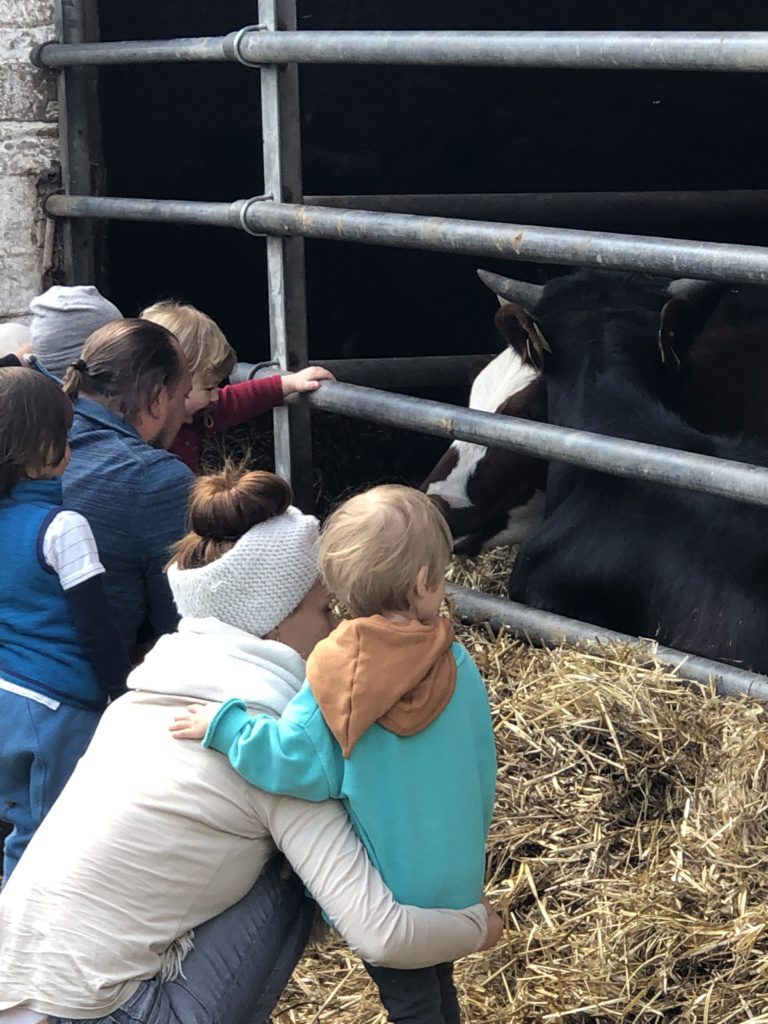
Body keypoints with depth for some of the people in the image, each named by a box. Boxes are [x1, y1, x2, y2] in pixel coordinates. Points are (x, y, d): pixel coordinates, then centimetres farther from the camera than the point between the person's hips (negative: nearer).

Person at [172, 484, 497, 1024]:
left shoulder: (333, 676, -21)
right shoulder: (458, 666, -12)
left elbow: (299, 762, -23)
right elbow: (482, 772, -1)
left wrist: (225, 725, -10)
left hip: (382, 892, -3)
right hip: (454, 879, 3)